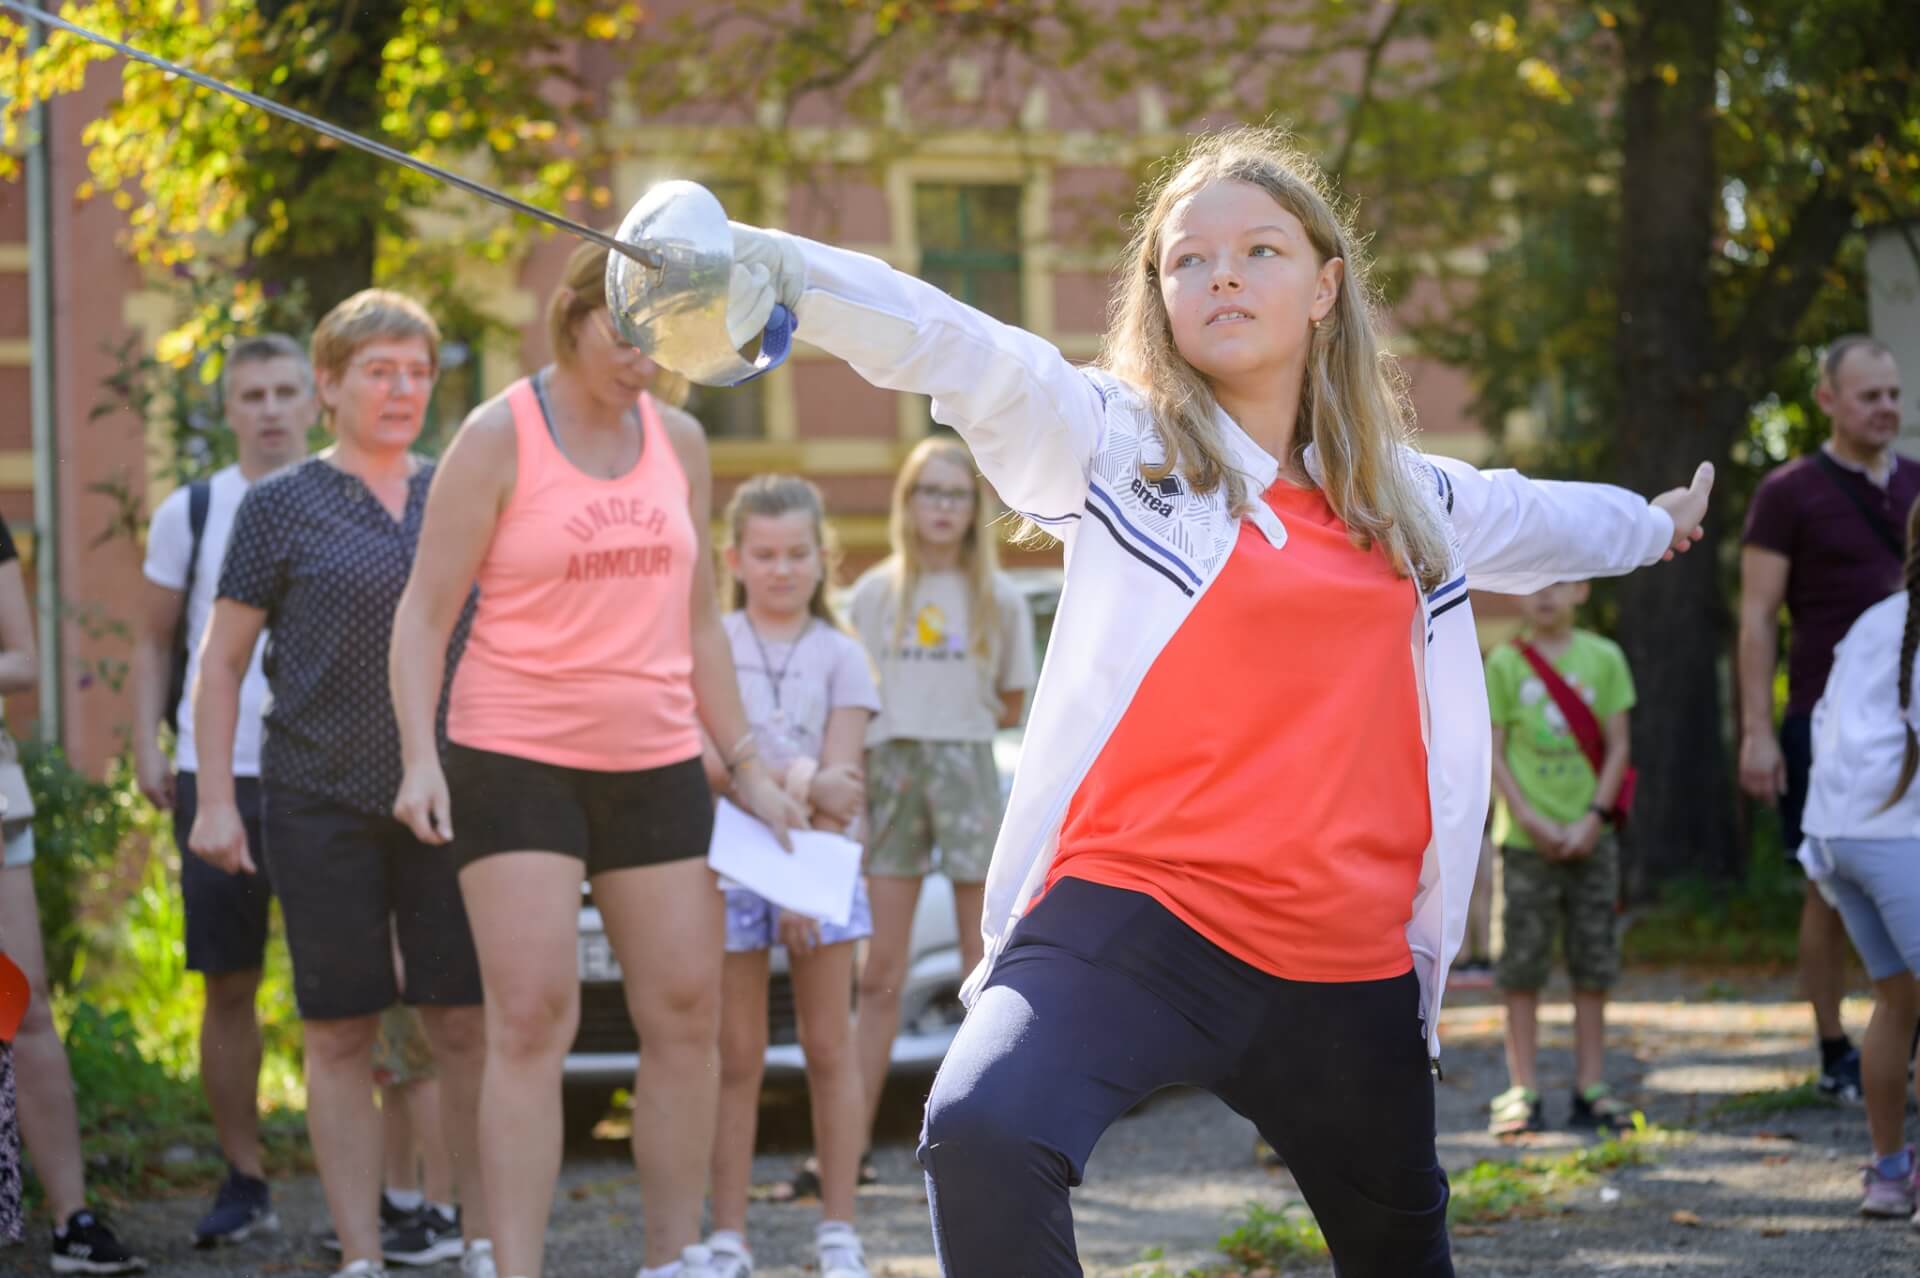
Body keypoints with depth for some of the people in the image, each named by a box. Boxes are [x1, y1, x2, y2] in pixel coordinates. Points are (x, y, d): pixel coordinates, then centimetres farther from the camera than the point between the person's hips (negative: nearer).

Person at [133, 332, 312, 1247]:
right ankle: (244, 1181, 12)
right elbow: (154, 641, 12)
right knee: (226, 987, 3)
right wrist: (147, 749, 2)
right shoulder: (190, 512, 6)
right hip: (217, 775, 1)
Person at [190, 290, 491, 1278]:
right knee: (340, 1034, 3)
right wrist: (214, 799, -3)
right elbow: (222, 662, 3)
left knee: (466, 1025, 2)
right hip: (322, 806, -2)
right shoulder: (281, 506, 1)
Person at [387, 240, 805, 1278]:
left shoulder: (679, 441, 10)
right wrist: (421, 757, -17)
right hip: (515, 757, -5)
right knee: (532, 1016, -12)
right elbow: (425, 613, -5)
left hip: (656, 764, 5)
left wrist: (745, 765, 14)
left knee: (687, 1014, 2)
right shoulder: (500, 437, -5)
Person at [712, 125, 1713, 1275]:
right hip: (1137, 917, -5)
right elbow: (954, 349, -15)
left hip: (1347, 966, 5)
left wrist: (1654, 524, 55)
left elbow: (1540, 521, 36)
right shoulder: (1114, 443, 1)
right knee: (985, 1138, -33)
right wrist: (776, 265, -31)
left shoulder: (1410, 500, 15)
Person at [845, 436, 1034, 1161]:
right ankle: (851, 1138, 0)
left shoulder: (999, 599, 6)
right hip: (891, 767, 1)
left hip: (967, 767, -1)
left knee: (984, 966, -1)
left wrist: (949, 718, -3)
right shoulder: (875, 593, 8)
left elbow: (1011, 706, 9)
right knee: (881, 971, -1)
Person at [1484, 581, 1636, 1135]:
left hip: (1590, 835, 1)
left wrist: (1593, 818, -10)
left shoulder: (1603, 657, 3)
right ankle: (1522, 1090, 3)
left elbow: (1618, 746, 2)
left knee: (1593, 965, 5)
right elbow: (1494, 753, -1)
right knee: (1522, 967, -1)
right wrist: (1530, 819, -13)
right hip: (1526, 838, -1)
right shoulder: (1505, 663, 0)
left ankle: (1591, 1086, 11)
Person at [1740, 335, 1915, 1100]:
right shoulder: (1789, 495, 0)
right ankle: (1835, 1053, 9)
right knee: (1831, 891, 1)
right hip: (1826, 720, -3)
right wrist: (1757, 731, -10)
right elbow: (1757, 618, -3)